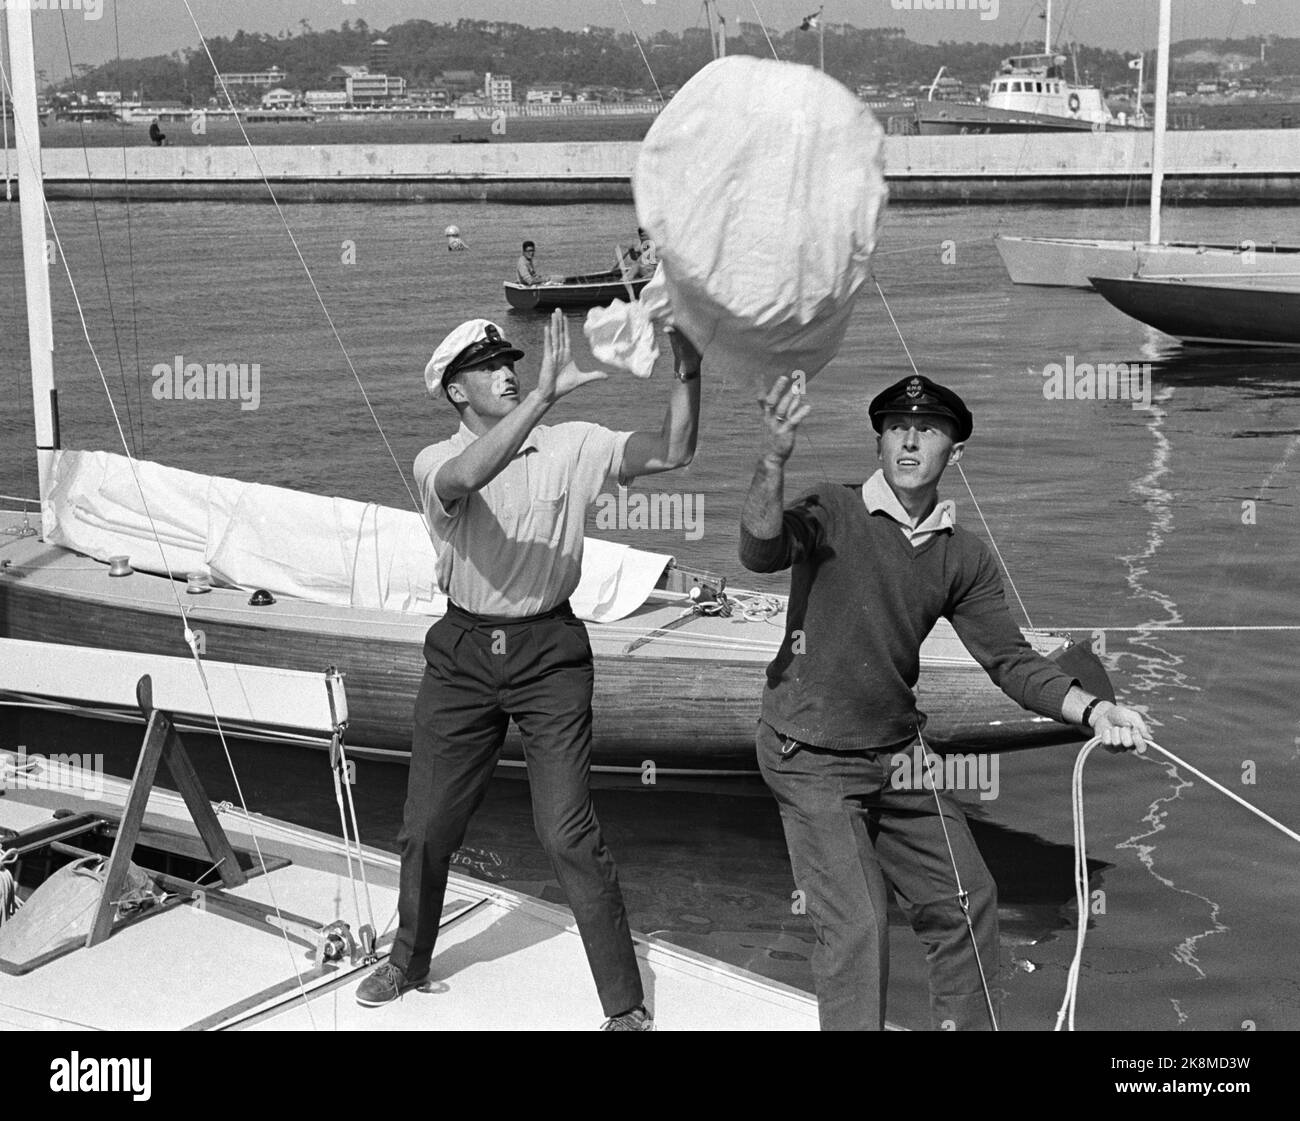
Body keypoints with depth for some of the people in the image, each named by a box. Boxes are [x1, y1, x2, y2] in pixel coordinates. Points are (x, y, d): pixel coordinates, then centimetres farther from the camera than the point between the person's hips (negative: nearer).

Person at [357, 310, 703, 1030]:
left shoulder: (571, 445, -3)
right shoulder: (435, 464, -7)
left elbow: (672, 454, -10)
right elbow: (469, 477, -32)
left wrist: (687, 374, -26)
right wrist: (546, 392, -43)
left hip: (550, 653, -1)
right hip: (461, 653, 2)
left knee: (568, 833, -6)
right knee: (427, 826, 13)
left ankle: (626, 1004, 5)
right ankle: (407, 963, 39)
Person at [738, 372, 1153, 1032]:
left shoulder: (964, 557, 2)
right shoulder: (831, 514, -13)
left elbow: (1010, 660, 3)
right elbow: (761, 552, -33)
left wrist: (1091, 710, -11)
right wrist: (773, 462, -49)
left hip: (897, 753, 6)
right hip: (813, 759, -6)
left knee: (966, 903, 15)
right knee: (855, 929, -11)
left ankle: (968, 1026, 36)